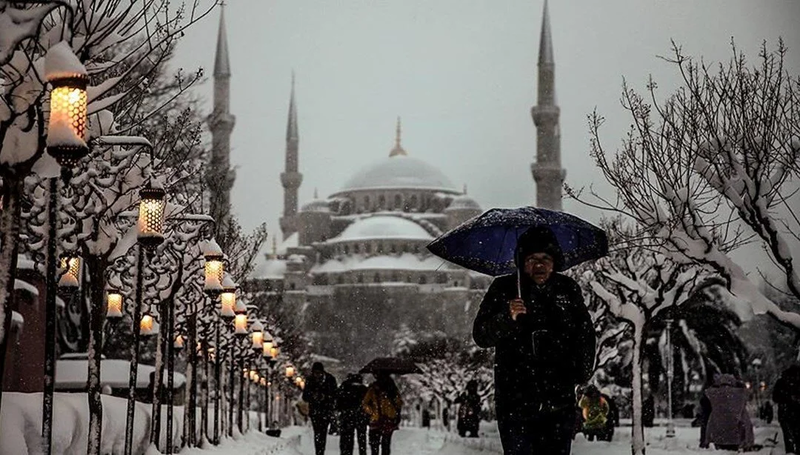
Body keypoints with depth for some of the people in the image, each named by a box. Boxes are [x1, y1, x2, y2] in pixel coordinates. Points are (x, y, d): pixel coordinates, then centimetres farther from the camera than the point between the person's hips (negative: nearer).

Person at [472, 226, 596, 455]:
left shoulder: (568, 289, 6)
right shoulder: (503, 289, -1)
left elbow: (585, 334, 17)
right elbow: (481, 336, -6)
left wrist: (583, 371, 6)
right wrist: (507, 317, -24)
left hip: (559, 402, 2)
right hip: (515, 400, -2)